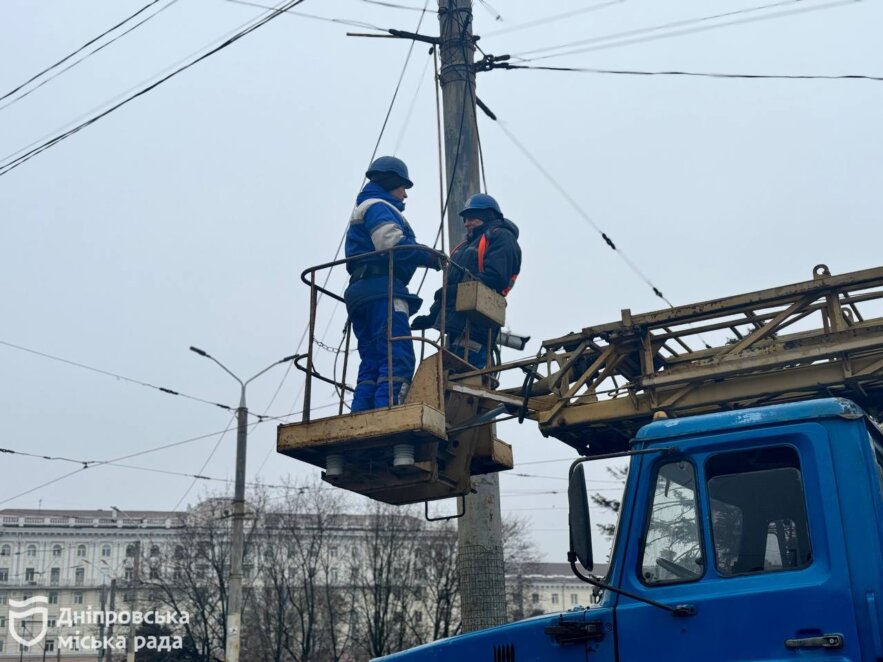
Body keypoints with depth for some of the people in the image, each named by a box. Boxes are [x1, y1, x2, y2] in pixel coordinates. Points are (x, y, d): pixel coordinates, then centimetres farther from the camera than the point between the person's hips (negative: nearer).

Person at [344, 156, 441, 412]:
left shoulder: (363, 209, 33)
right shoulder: (378, 206, 1)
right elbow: (393, 245, -16)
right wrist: (430, 257, -7)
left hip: (361, 292, 10)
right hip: (383, 290, -10)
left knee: (372, 363, 5)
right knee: (398, 357, -18)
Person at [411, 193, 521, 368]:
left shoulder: (501, 237, 0)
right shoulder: (467, 246, 30)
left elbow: (494, 277, -17)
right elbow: (451, 281, 29)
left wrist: (454, 291, -21)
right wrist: (433, 316, 17)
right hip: (457, 326, 10)